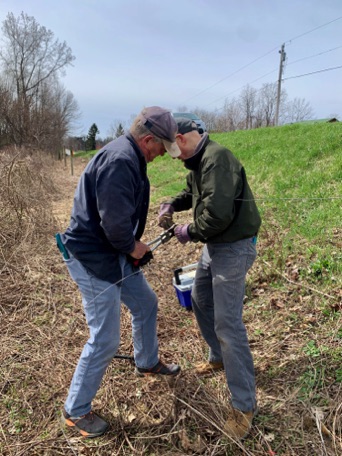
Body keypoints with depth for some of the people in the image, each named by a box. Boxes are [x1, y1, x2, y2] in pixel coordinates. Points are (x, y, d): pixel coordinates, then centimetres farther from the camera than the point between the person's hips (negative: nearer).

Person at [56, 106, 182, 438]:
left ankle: (147, 363, 49)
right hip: (93, 260, -10)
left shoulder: (129, 157, 9)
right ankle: (75, 410, 23)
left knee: (145, 304, 23)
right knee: (105, 339, -1)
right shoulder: (120, 160, -25)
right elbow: (114, 220, -30)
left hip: (115, 254, 11)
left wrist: (133, 246, 6)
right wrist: (132, 247, -11)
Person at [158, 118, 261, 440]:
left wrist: (189, 232, -13)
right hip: (215, 243, 11)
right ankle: (219, 358, 44)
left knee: (227, 323, -8)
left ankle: (244, 404, 8)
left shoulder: (217, 159, -23)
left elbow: (217, 214, -31)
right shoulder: (199, 160, 9)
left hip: (233, 246, -10)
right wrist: (171, 205, 5)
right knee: (200, 299, 22)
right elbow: (193, 192, 25)